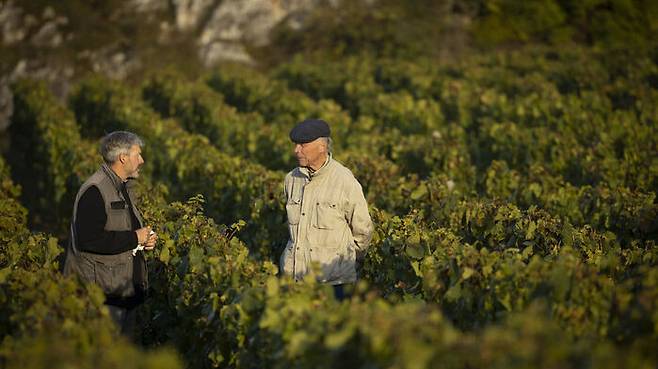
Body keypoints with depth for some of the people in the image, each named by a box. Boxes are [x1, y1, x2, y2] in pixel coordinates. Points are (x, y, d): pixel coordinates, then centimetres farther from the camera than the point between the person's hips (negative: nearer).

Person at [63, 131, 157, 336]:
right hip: (103, 294, -10)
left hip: (126, 292, 10)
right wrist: (134, 238, -19)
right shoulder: (94, 191, -16)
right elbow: (88, 240, -26)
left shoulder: (124, 188, 16)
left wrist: (145, 239, 8)